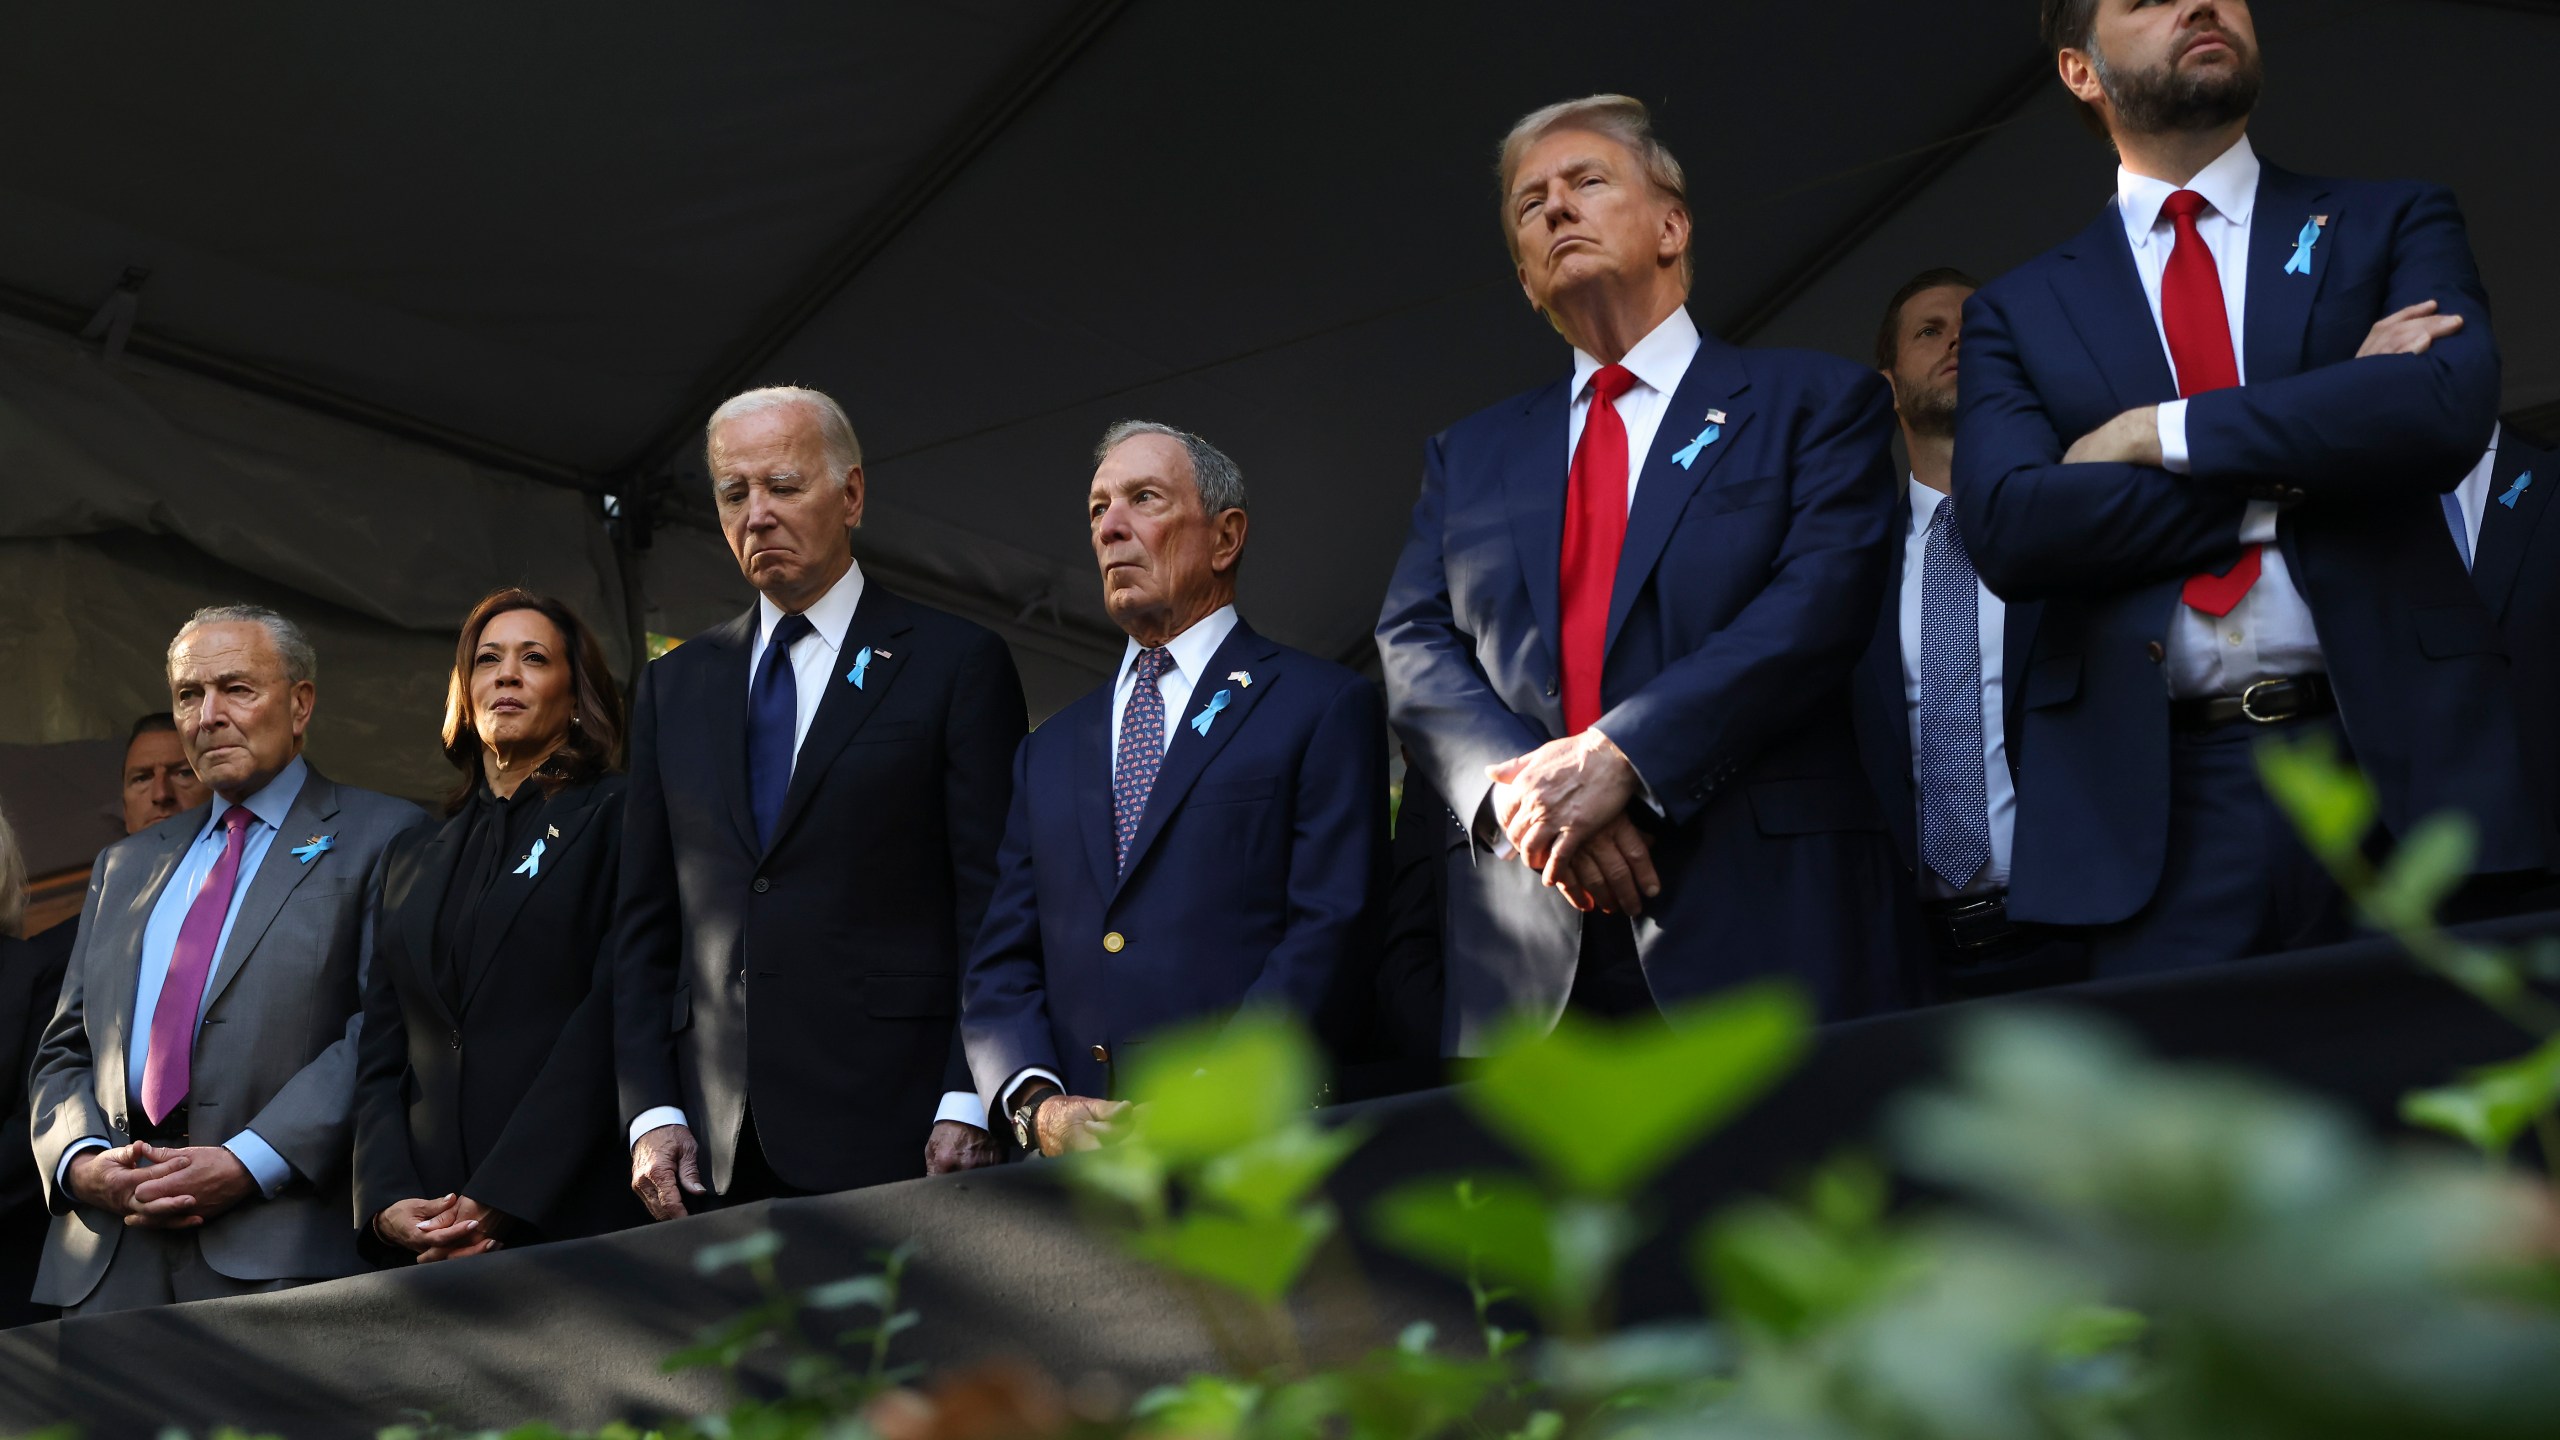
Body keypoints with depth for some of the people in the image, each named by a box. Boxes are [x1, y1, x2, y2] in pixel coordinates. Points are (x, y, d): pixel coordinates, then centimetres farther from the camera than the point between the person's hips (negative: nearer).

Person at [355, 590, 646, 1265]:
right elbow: (381, 1057, 14)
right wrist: (387, 1204, -4)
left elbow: (611, 1019, -8)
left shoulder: (616, 818, 4)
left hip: (574, 1211, -4)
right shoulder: (411, 856, 21)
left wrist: (499, 1200, -15)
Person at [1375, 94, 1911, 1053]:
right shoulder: (1468, 455, 23)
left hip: (1768, 913, -3)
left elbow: (1819, 606, -5)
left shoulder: (1815, 403, 10)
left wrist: (1619, 756, -16)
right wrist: (1517, 786, -11)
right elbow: (1415, 648, 10)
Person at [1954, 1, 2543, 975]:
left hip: (2398, 764, 0)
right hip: (2161, 801, 0)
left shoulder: (2393, 226, 13)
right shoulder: (2020, 311, 14)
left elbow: (2451, 405, -8)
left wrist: (2159, 433, -6)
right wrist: (2289, 474, -7)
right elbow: (2005, 527, -4)